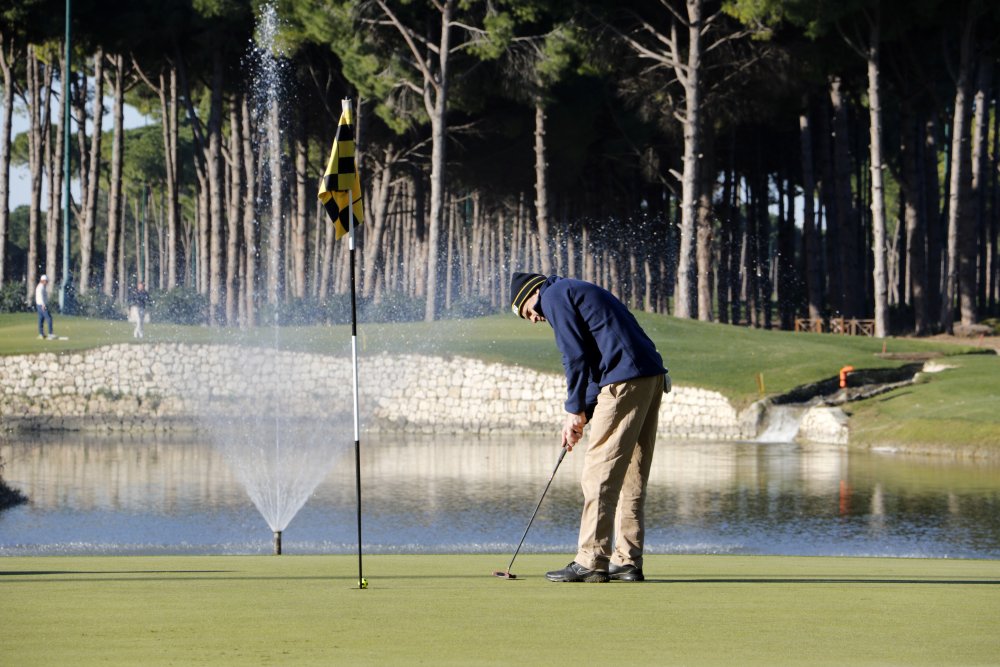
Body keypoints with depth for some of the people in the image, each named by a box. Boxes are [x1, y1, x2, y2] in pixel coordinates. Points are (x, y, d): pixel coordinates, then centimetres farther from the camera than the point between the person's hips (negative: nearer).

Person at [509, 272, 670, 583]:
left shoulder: (553, 297, 0)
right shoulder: (579, 291, 29)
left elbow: (576, 356, -8)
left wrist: (575, 411, 0)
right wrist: (582, 415, 20)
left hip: (624, 383, -9)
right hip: (653, 376, 10)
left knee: (599, 473, -7)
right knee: (632, 476, 11)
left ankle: (591, 561, -9)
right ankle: (628, 561, 11)